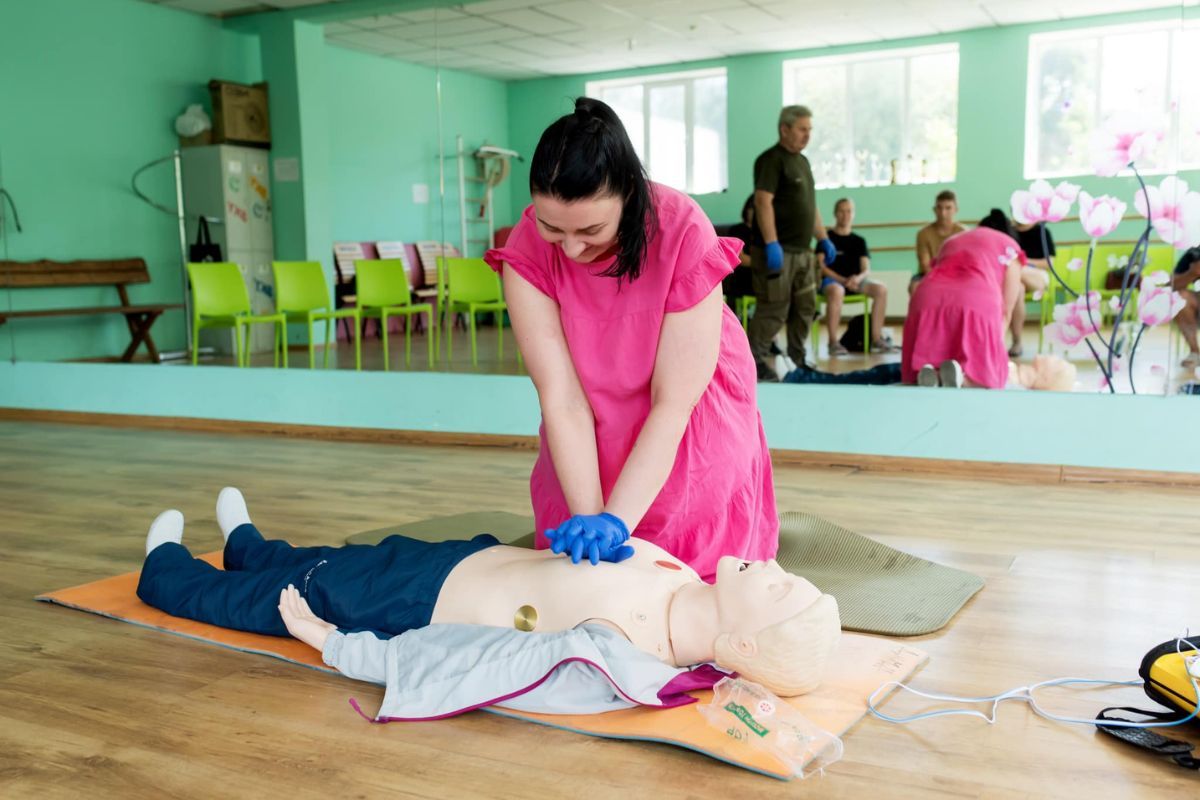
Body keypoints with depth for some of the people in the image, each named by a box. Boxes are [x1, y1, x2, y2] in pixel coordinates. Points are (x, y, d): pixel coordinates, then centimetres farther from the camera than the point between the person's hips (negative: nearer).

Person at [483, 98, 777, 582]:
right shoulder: (527, 251, -24)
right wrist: (587, 517, -34)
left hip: (687, 429, -2)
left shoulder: (683, 235, -30)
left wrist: (615, 521, -36)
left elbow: (672, 405, -28)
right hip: (584, 440, 2)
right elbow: (560, 398, -25)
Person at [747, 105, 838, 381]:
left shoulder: (802, 161, 19)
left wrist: (823, 239, 21)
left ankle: (796, 360, 24)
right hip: (778, 251, -9)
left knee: (805, 309, 13)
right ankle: (753, 361, 2)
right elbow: (763, 201, -19)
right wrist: (771, 243, -25)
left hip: (803, 252, 9)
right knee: (774, 310, -7)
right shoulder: (771, 160, -9)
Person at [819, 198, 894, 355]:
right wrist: (842, 279, -17)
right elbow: (821, 267, -5)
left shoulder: (859, 241, 17)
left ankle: (876, 339, -20)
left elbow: (867, 269, 7)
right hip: (832, 279, -4)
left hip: (855, 280, 4)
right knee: (836, 291, -41)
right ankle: (833, 342, -37)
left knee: (881, 289, -25)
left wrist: (858, 278, -18)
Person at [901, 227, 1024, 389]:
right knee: (987, 379, 13)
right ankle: (959, 375, -20)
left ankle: (930, 374, -18)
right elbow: (1006, 310, 23)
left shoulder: (950, 242, 39)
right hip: (976, 302, -3)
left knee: (916, 379, 18)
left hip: (928, 300, 3)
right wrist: (993, 347, 30)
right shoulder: (1010, 247, 28)